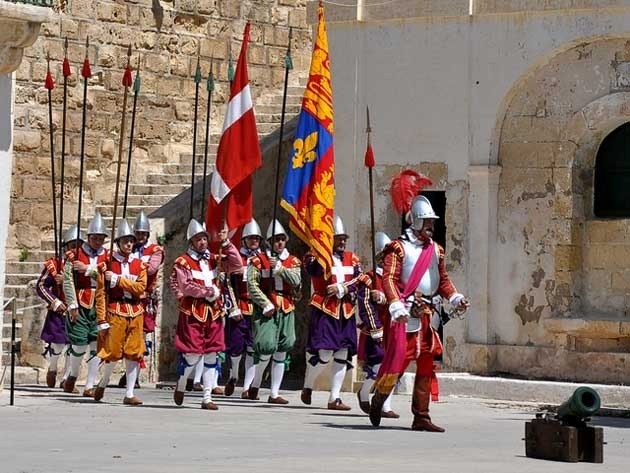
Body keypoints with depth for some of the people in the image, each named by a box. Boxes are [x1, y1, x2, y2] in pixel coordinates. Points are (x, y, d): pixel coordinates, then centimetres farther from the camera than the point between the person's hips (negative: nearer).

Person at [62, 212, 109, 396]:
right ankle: (73, 375, 26)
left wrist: (88, 269, -11)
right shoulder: (75, 256, 3)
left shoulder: (108, 257, 8)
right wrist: (73, 305, -9)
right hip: (80, 306, -2)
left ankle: (89, 386, 4)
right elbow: (68, 282, -2)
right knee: (79, 345, -2)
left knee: (96, 346, -2)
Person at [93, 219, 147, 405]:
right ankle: (103, 382, 24)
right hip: (115, 311, -3)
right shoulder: (107, 264, 0)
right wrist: (102, 321, -8)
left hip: (135, 313, 3)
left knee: (134, 354, 1)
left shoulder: (139, 264, 10)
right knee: (113, 352, -4)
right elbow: (101, 294, -4)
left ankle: (129, 394, 6)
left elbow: (140, 287, -5)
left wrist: (117, 279, -12)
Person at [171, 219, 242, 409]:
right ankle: (180, 386, 21)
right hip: (193, 313, -5)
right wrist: (209, 292, -12)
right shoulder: (182, 262, -3)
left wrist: (226, 244, -4)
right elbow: (185, 287, -13)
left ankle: (207, 398, 7)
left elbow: (237, 265, 3)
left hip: (214, 313, 5)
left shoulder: (214, 259, 12)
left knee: (212, 355, 3)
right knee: (192, 354, -6)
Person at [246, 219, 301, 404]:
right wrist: (266, 305, -13)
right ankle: (255, 383, 6)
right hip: (265, 310, -4)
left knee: (281, 352, 4)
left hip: (287, 311, 4)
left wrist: (279, 267, -15)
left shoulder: (293, 261, 11)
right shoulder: (259, 260, 1)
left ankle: (274, 394, 10)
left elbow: (296, 281, -5)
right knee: (267, 347, -17)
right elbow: (252, 284, -6)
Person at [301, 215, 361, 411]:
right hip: (324, 311, -5)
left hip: (346, 312, 5)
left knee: (342, 355, 3)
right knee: (323, 354, -12)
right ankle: (307, 387, 13)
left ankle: (335, 398, 8)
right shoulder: (316, 256, -1)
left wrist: (341, 288, -13)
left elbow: (359, 283, 3)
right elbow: (313, 269, -23)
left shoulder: (352, 259, 13)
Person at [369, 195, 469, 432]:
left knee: (426, 366, 4)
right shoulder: (399, 248, -4)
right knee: (397, 358, -10)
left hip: (427, 313, 7)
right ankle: (378, 400, 15)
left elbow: (443, 280, 23)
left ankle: (421, 417, 8)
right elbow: (389, 279, -13)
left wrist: (455, 298, 5)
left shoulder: (436, 250, 17)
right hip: (406, 313, -7)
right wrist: (396, 306, -25)